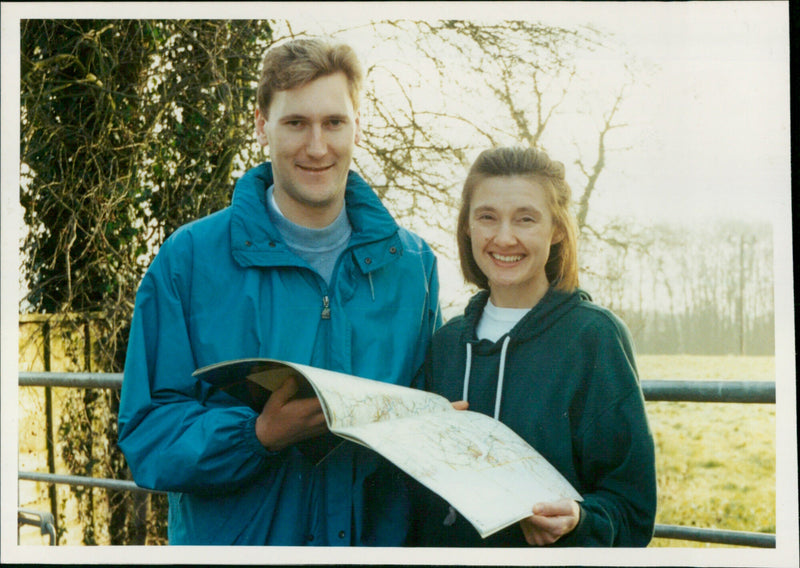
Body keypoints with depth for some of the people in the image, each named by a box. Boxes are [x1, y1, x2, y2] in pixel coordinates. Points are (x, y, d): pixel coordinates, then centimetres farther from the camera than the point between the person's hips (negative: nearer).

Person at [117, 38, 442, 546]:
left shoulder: (412, 264, 2)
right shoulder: (188, 260, -7)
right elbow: (148, 433, -10)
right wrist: (259, 436, -27)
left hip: (380, 538, 3)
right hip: (232, 539, -2)